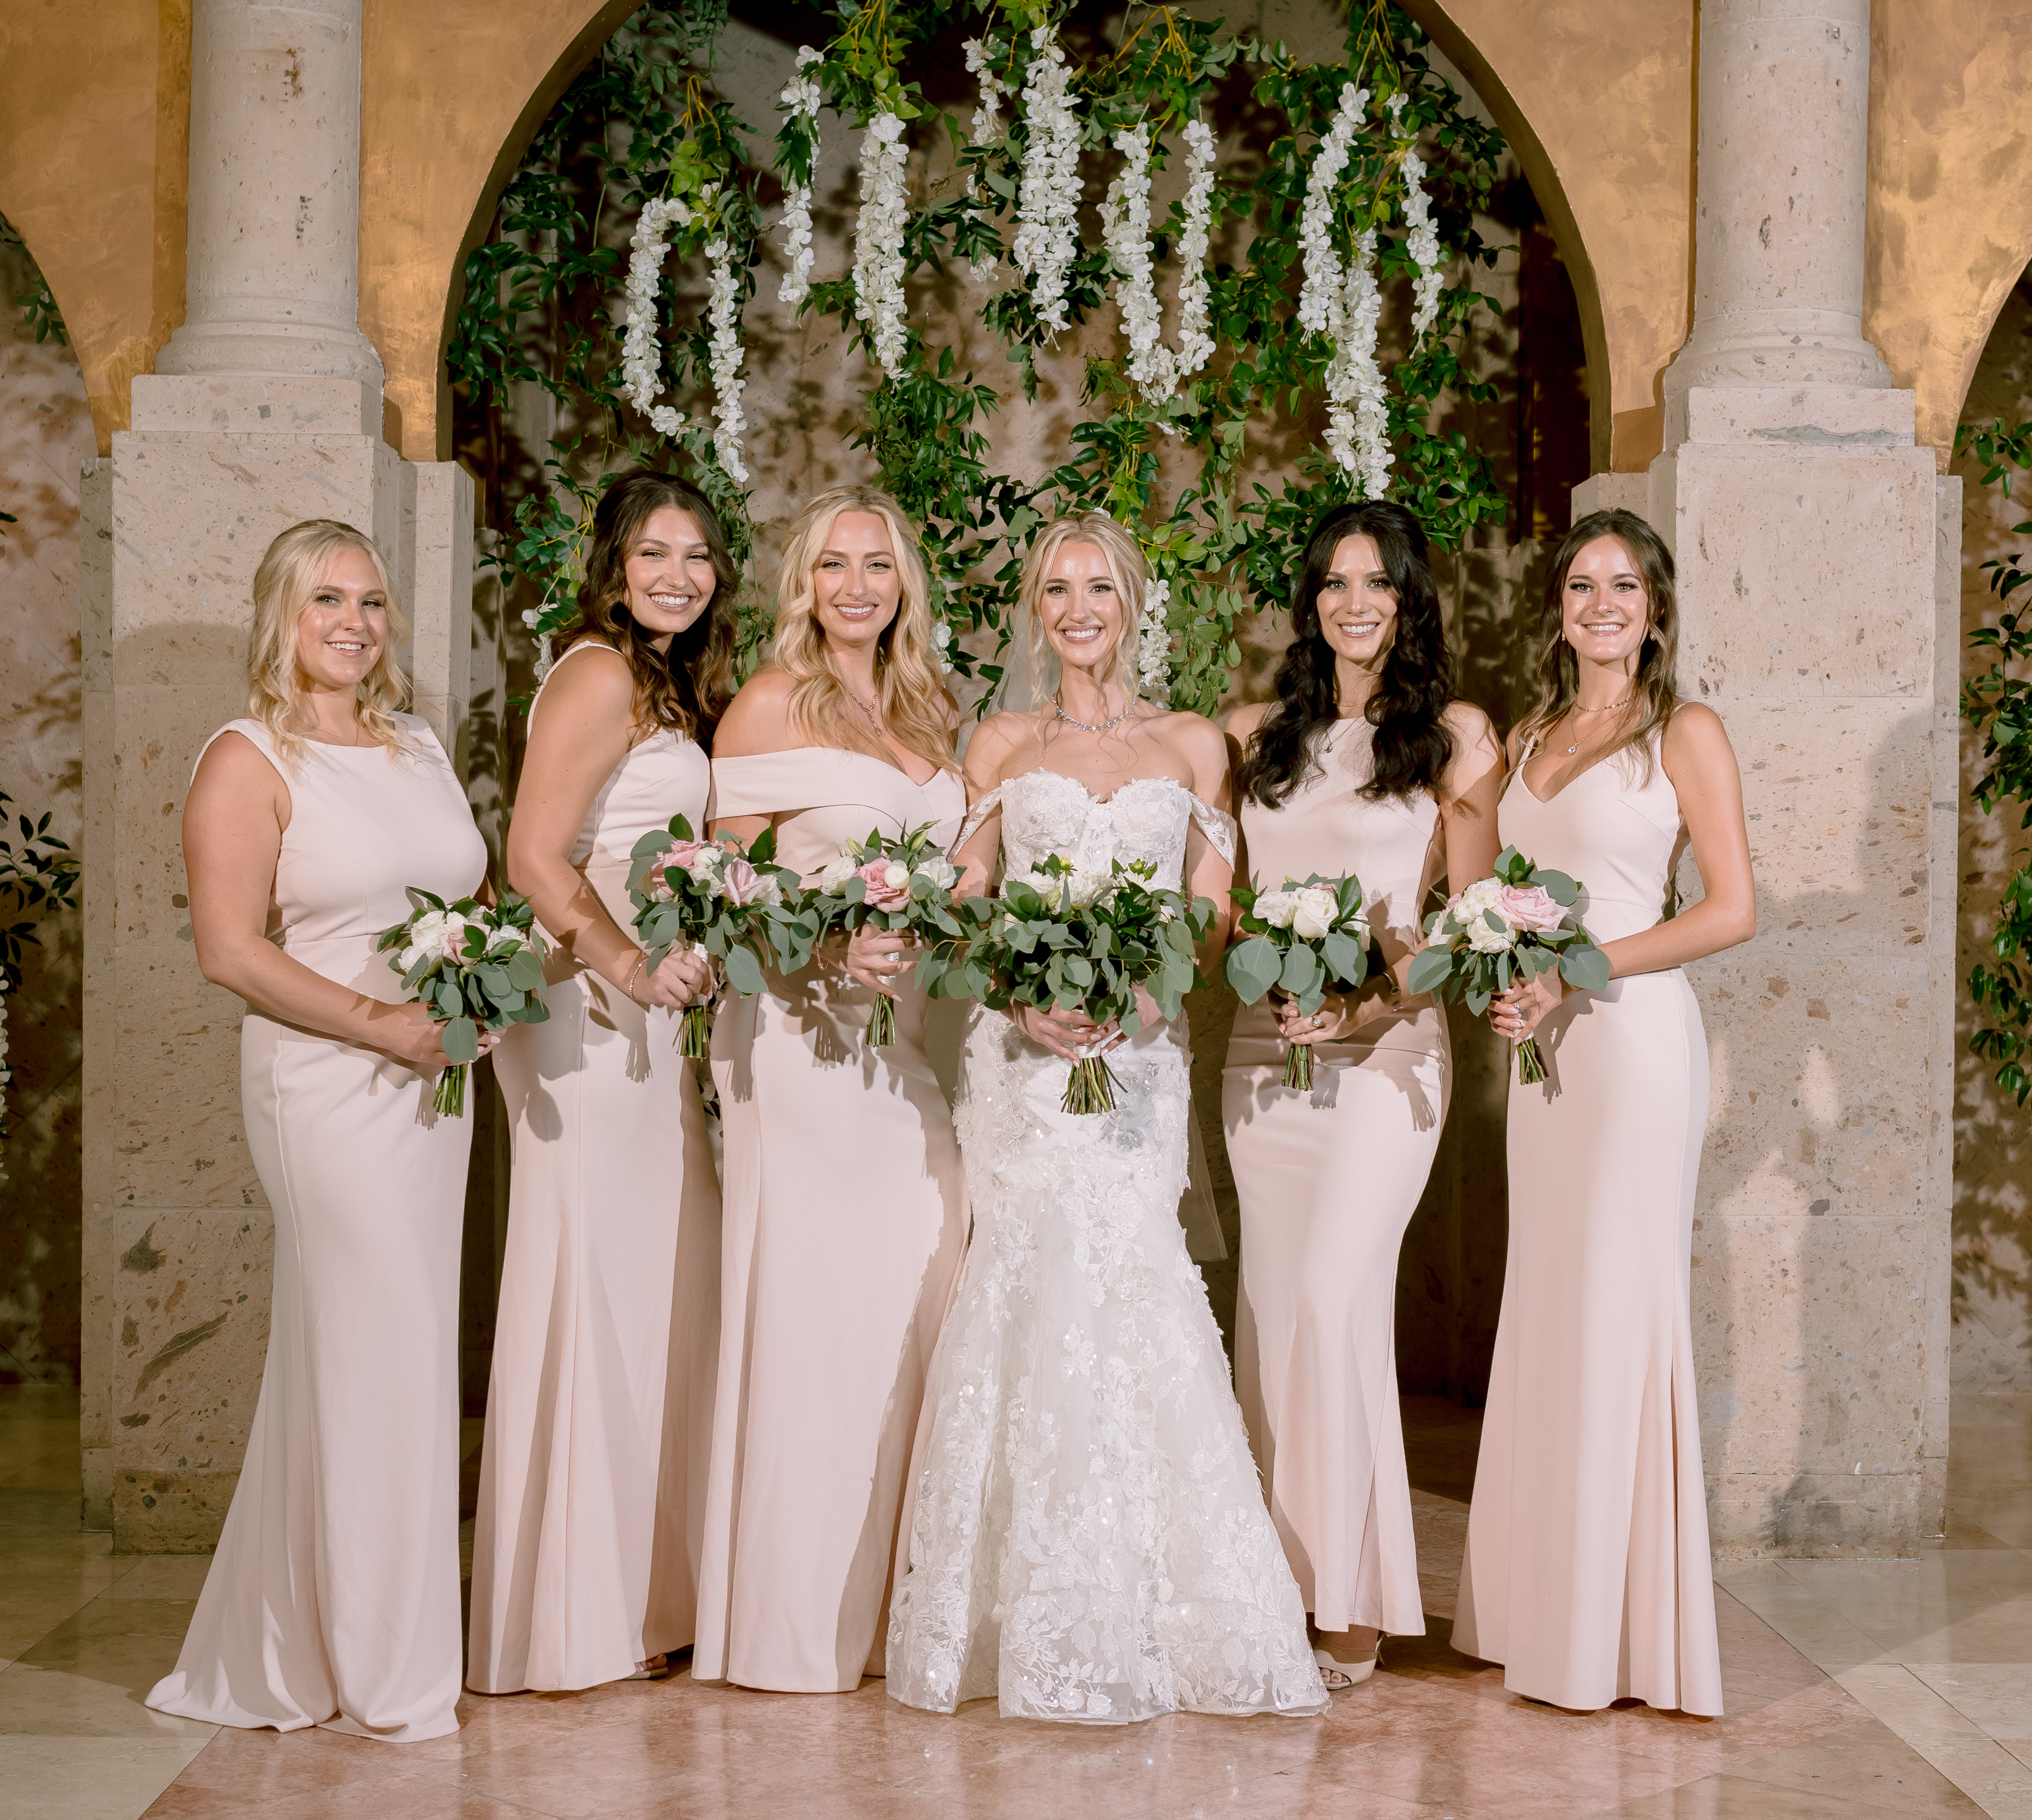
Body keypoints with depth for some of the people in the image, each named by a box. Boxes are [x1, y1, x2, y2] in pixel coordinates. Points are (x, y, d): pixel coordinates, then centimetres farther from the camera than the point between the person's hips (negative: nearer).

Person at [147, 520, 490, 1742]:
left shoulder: (419, 747, 16)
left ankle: (281, 1652, 21)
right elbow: (232, 951, -13)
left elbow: (478, 896, 24)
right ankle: (377, 1676, 8)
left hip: (435, 1081, 7)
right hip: (329, 1088, -7)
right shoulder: (250, 762, -5)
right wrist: (379, 1023, -16)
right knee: (376, 1354, -5)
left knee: (376, 1357, 9)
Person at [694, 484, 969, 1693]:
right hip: (803, 1030, -6)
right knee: (811, 1307, -4)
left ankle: (890, 1609, 15)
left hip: (915, 1034, 6)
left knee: (913, 1299, 6)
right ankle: (798, 1624, 3)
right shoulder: (771, 705, -1)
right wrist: (827, 945, -18)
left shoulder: (928, 712, 17)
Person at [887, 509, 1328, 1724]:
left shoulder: (1193, 746, 12)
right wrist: (1024, 1000, -11)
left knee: (1116, 1281, -13)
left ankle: (1148, 1618, -1)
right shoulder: (1001, 746, 14)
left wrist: (1142, 999, -12)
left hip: (1143, 1054, 0)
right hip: (1023, 1051, 0)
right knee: (1049, 1281, -10)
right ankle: (1053, 1633, -1)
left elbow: (1212, 921, 7)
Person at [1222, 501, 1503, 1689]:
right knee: (1276, 1309, 4)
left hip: (1387, 1047, -4)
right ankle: (1284, 1585, 12)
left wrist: (1373, 995, -13)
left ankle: (1352, 1597, -6)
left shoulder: (1457, 735, 4)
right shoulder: (1257, 736, 15)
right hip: (1264, 1052, 4)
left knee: (1335, 1296, -15)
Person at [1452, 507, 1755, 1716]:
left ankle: (1623, 1632, 3)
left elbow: (1734, 912, -10)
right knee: (1547, 1315, 7)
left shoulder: (1686, 734, -3)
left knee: (1616, 1313, -5)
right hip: (1544, 1045, 6)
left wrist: (1578, 971, -14)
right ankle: (1546, 1614, 15)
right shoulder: (1531, 740, 16)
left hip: (1636, 1036, -6)